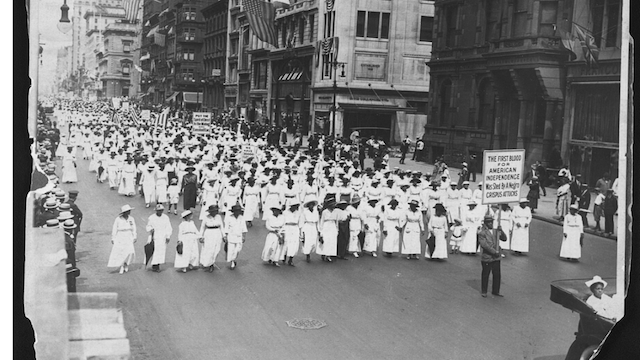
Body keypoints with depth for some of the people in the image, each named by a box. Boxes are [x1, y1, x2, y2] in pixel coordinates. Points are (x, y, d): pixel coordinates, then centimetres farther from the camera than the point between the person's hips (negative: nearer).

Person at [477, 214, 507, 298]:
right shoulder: (482, 232, -8)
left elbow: (504, 238, 4)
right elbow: (484, 244, -17)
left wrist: (501, 231, -14)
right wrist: (494, 252, -20)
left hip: (496, 258, 5)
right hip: (487, 258, -5)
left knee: (497, 275, 8)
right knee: (485, 275, 7)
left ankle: (495, 291, 21)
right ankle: (483, 292, 20)